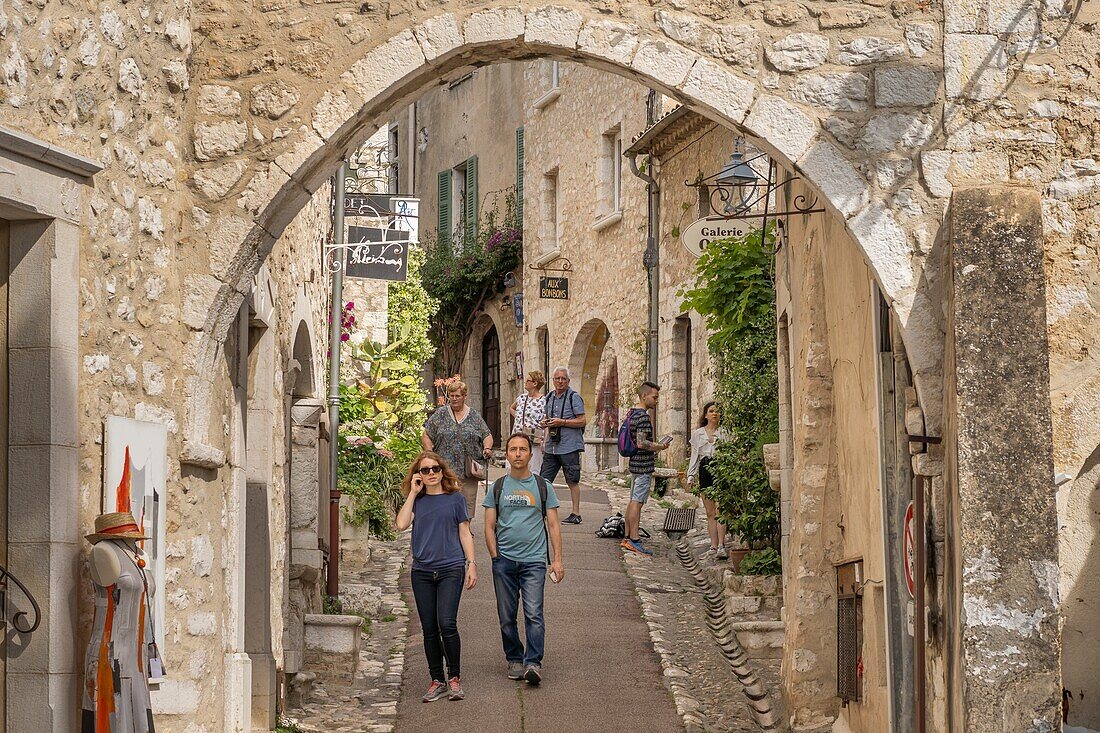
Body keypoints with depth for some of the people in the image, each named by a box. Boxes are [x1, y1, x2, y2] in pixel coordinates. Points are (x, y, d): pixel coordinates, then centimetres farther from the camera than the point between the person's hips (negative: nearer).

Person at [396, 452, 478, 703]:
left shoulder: (455, 498, 6)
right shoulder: (416, 501, 10)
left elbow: (465, 534, 9)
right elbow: (401, 524, -7)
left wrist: (471, 564, 2)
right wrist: (413, 493, -1)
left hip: (451, 569, -3)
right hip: (422, 571, 3)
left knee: (447, 624, -14)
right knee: (429, 629, 4)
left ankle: (454, 678, 0)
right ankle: (437, 681, 12)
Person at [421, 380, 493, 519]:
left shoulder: (474, 416, 12)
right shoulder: (440, 415, 7)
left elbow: (487, 435, 15)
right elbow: (426, 436, 7)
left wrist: (487, 448, -5)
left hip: (469, 470, 1)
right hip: (446, 470, -1)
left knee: (468, 502, 1)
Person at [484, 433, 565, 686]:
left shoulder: (543, 487, 8)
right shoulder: (497, 488, 10)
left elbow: (553, 525, 8)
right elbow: (489, 526, 10)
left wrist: (557, 559, 0)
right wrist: (496, 557, -1)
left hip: (534, 560, -2)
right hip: (504, 561, 2)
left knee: (534, 614, -14)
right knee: (506, 616, 5)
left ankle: (533, 663, -16)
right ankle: (514, 660, 17)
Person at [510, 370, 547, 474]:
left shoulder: (543, 401, -8)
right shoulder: (521, 398, 12)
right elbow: (511, 408, 34)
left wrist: (545, 443, -16)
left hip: (534, 441, -7)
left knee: (534, 472, -4)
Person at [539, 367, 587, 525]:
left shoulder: (574, 397, -7)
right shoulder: (549, 397, 13)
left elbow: (582, 421, -11)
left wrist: (562, 422, -17)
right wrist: (545, 422, 3)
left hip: (569, 446, -6)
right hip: (552, 446, 6)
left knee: (572, 481, -1)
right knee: (544, 479, 5)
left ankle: (576, 514, 4)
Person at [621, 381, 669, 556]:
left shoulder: (631, 413, 13)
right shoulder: (643, 417, -18)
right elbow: (642, 443, -25)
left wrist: (654, 446, 18)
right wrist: (660, 447, -11)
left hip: (635, 463, 10)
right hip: (644, 464, -10)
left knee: (633, 501, 13)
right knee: (637, 502, -8)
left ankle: (627, 538, 17)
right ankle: (634, 540, -8)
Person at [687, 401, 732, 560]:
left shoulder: (724, 433, 7)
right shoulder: (697, 434, 13)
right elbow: (694, 456, 14)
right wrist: (691, 476, 7)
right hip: (704, 470, 3)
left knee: (719, 510, -14)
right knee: (710, 512, 4)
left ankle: (721, 546, -19)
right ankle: (714, 546, 7)